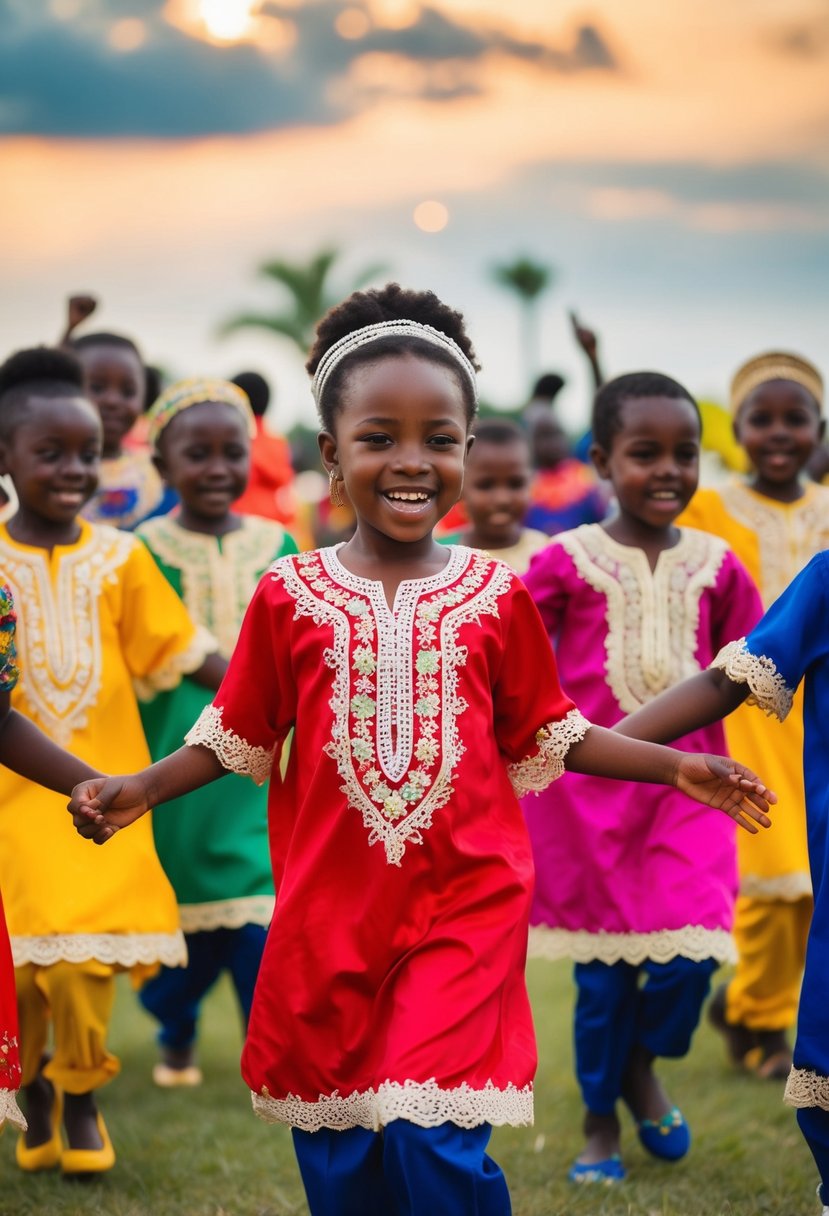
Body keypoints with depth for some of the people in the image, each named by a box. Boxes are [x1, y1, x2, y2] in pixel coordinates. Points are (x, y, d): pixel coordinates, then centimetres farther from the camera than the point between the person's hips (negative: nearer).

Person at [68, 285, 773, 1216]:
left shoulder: (496, 596, 0)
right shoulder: (289, 596, -1)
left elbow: (544, 735, 8)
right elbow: (241, 732, 6)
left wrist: (673, 766, 1)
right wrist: (142, 788, -7)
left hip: (464, 903, -1)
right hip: (329, 905, 1)